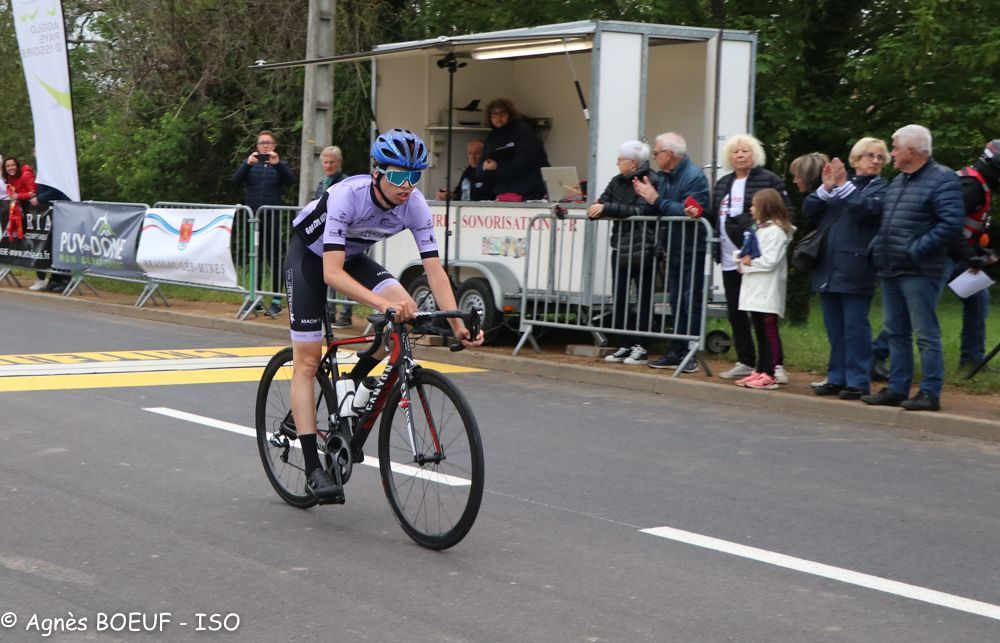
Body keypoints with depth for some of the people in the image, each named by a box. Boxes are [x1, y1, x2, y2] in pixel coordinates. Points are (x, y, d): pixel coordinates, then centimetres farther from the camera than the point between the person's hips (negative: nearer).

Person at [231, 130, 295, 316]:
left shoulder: (280, 165, 8)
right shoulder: (250, 163, 12)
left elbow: (290, 180, -11)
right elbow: (236, 180, -4)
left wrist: (277, 164, -25)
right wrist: (247, 164, -20)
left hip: (273, 216, -2)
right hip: (253, 215, 2)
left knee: (274, 258, -4)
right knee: (255, 258, 8)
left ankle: (276, 301, -1)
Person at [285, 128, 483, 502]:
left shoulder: (415, 205, -23)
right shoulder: (347, 196, -36)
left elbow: (434, 269, -24)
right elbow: (332, 273, -43)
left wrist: (456, 324, -36)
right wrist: (381, 302, -56)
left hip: (353, 256, 5)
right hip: (309, 255, -5)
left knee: (405, 309, -23)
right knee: (307, 361, -9)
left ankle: (351, 387, -1)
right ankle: (313, 468, -7)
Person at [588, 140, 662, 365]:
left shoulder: (650, 181, -9)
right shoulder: (617, 182, 13)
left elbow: (640, 211, -20)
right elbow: (602, 204, 6)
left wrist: (607, 208, -21)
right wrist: (596, 208, -18)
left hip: (642, 249, -7)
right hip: (620, 247, 7)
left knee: (643, 298, 1)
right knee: (619, 298, 7)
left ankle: (640, 347, 5)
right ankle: (626, 345, 14)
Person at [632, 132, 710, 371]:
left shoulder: (694, 177, -14)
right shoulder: (665, 176, 13)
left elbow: (692, 211, -26)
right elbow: (656, 211, 12)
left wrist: (657, 200, -22)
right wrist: (646, 196, -8)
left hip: (691, 251, -9)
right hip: (673, 250, 9)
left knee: (691, 304, -5)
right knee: (676, 303, 13)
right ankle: (676, 352, 20)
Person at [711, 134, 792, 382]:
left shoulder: (769, 180, -4)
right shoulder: (723, 184, 17)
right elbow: (715, 216, 23)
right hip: (730, 259, 7)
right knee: (735, 312, 10)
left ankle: (775, 364, 0)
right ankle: (745, 362, 20)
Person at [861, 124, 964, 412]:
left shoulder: (943, 179, -9)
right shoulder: (897, 181, 17)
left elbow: (951, 224, -18)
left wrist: (916, 250, -19)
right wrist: (876, 247, 10)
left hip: (919, 272, -9)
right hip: (890, 270, 9)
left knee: (926, 334, -4)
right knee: (896, 332, 13)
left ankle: (930, 393, 0)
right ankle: (897, 389, 20)